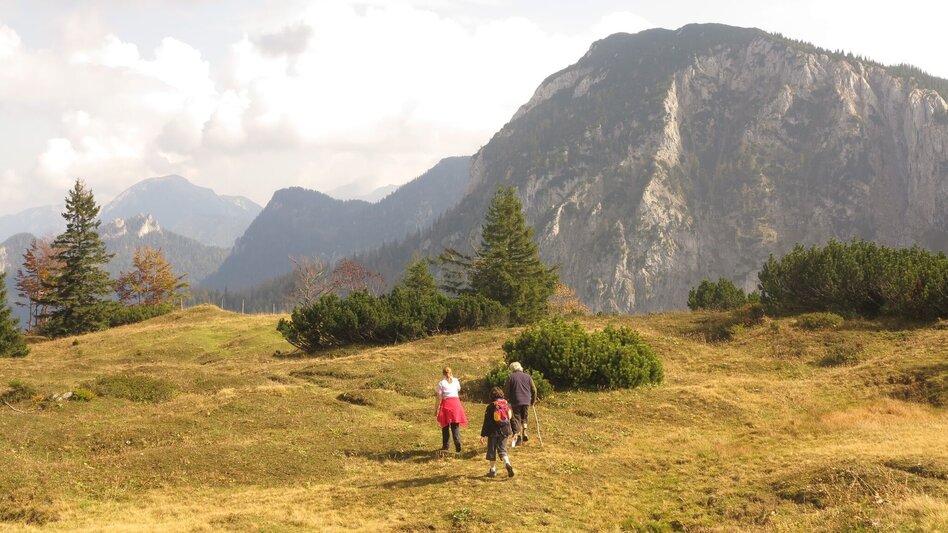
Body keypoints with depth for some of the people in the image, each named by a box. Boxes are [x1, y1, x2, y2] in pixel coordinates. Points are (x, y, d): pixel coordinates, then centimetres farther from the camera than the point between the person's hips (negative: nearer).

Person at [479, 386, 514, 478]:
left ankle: (493, 470, 15)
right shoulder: (507, 405, 2)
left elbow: (486, 422, -9)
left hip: (493, 432, -4)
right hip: (505, 431, 4)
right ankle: (507, 463, -16)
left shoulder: (491, 406, -11)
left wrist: (483, 435, -6)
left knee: (492, 450, 10)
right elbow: (510, 418, 10)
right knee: (502, 449, 11)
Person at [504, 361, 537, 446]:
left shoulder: (511, 377, -1)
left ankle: (517, 435, -9)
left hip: (515, 401, -3)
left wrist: (508, 400, 14)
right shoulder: (527, 376, 7)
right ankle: (524, 433, 3)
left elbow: (506, 390, 0)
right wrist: (533, 400, 21)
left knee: (516, 419, 3)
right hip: (526, 401, 3)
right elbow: (534, 390, 9)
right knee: (524, 418, 18)